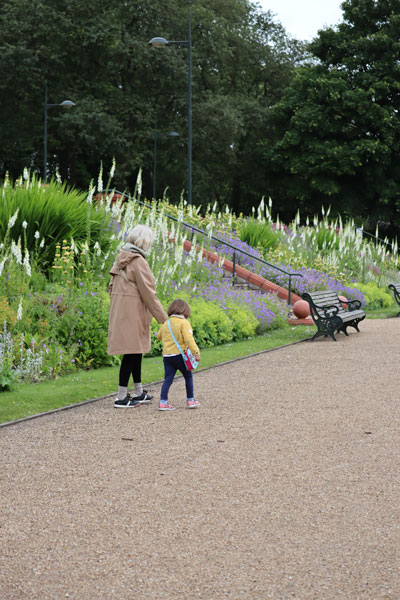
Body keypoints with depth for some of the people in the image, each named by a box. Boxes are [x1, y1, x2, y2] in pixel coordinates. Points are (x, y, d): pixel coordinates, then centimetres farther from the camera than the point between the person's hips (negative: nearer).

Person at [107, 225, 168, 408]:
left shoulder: (121, 259, 11)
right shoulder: (138, 262, -17)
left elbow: (112, 287, 17)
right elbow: (148, 293, -16)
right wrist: (164, 319, -10)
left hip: (120, 311, 9)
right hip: (132, 313, -9)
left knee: (136, 351, 17)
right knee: (132, 352, -5)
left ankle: (139, 393, 26)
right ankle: (121, 397, -3)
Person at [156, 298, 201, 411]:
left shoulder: (166, 323, 12)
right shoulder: (184, 323, -8)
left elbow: (159, 336, 27)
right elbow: (189, 339, -19)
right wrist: (196, 352, -20)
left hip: (166, 355, 5)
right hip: (179, 355, -5)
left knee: (168, 379, 3)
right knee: (188, 376, 12)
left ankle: (163, 402, -8)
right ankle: (190, 400, 15)